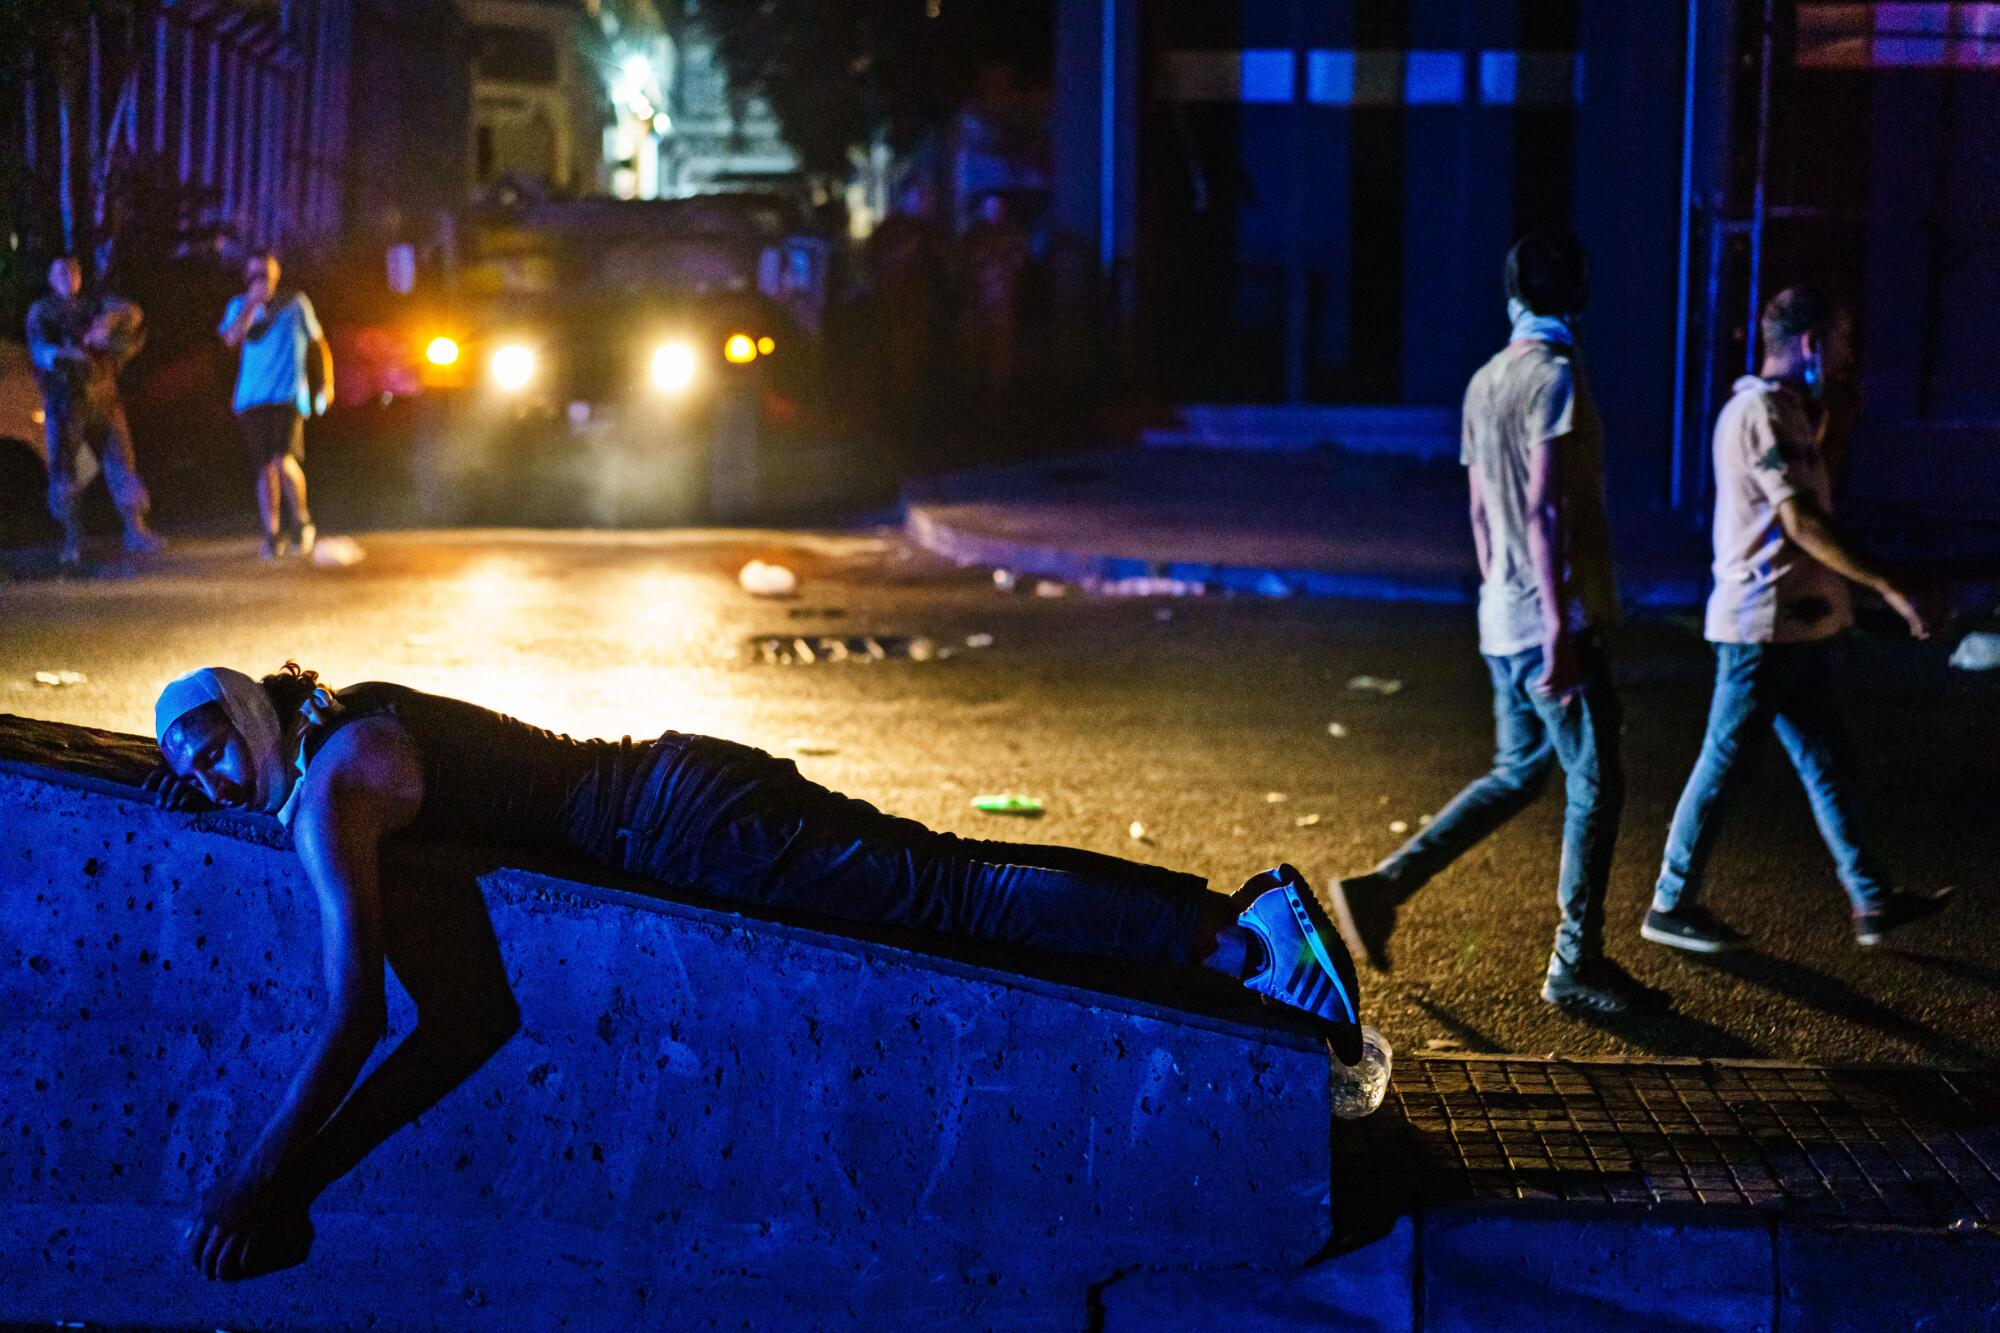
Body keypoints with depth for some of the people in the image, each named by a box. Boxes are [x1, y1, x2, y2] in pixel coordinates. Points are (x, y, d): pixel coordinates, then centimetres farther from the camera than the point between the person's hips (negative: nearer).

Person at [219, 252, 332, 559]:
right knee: (265, 468, 3)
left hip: (288, 397, -2)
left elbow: (318, 342, 16)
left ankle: (301, 522, 3)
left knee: (283, 460, -18)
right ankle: (272, 535, 10)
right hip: (251, 400, 3)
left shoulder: (295, 303, 8)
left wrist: (326, 383, 10)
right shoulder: (239, 306, 10)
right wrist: (252, 303, -12)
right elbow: (232, 339, -8)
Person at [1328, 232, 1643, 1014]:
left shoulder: (1485, 382, 11)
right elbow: (1544, 509, -21)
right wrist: (1560, 625, -22)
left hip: (1502, 620, 8)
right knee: (1595, 788, 1)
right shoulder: (1554, 375, -14)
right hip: (1550, 618, -8)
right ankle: (1575, 965, 6)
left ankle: (1383, 887, 11)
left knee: (1516, 774, 17)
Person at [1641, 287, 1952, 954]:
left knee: (1823, 759, 12)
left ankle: (1872, 902, 17)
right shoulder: (1762, 411, -17)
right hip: (1764, 622, -10)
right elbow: (1803, 522, -24)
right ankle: (1672, 905, 9)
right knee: (1724, 759, -1)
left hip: (1797, 620, 10)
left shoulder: (1782, 406, 15)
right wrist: (1890, 588, -23)